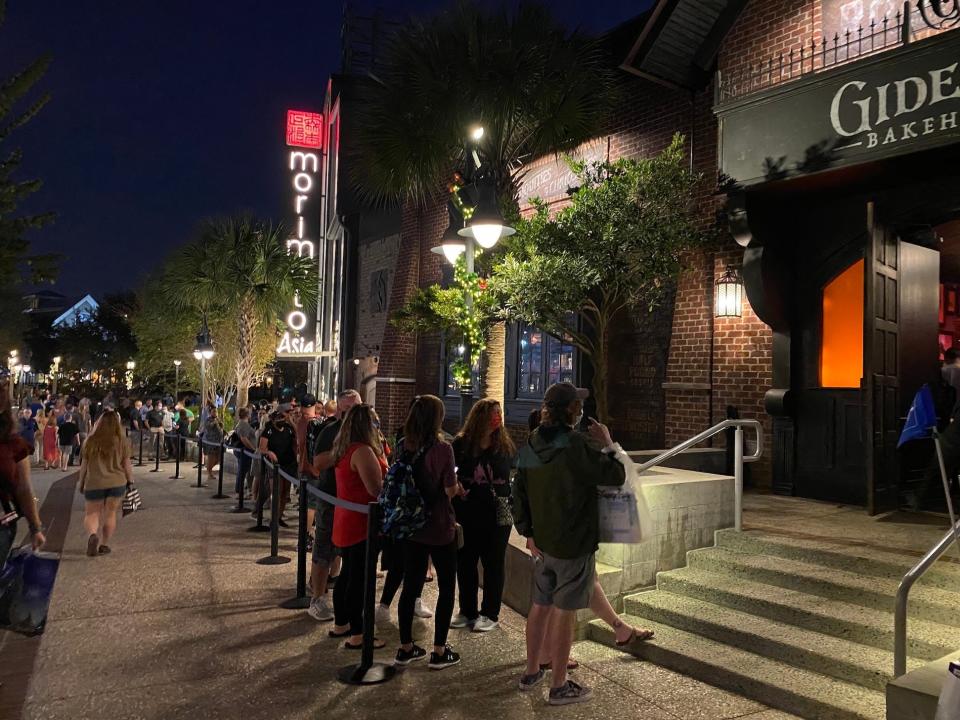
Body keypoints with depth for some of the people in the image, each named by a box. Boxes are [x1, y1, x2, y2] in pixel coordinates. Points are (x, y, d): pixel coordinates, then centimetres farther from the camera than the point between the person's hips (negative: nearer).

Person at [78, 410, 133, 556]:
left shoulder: (91, 441, -4)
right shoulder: (121, 441, -6)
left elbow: (84, 464, 3)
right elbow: (127, 464, 0)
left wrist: (81, 482, 16)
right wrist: (130, 480, 15)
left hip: (94, 483, 0)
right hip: (117, 482, 0)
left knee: (92, 513, 11)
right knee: (110, 513, 14)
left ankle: (92, 534, -16)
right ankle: (103, 544, 19)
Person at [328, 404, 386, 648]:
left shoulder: (345, 449, 10)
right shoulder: (363, 451, -21)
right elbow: (377, 488, -24)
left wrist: (380, 454, 8)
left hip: (345, 523, 10)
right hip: (361, 524, -10)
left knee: (348, 574, 20)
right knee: (359, 579, -1)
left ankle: (340, 625, 32)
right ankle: (356, 636, 7)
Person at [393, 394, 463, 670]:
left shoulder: (402, 446, -1)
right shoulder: (442, 448, -18)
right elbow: (450, 490, -16)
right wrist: (457, 486, 5)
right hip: (439, 527, -5)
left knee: (411, 585, 15)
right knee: (446, 587, 10)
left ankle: (406, 647, 25)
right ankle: (439, 652, 15)